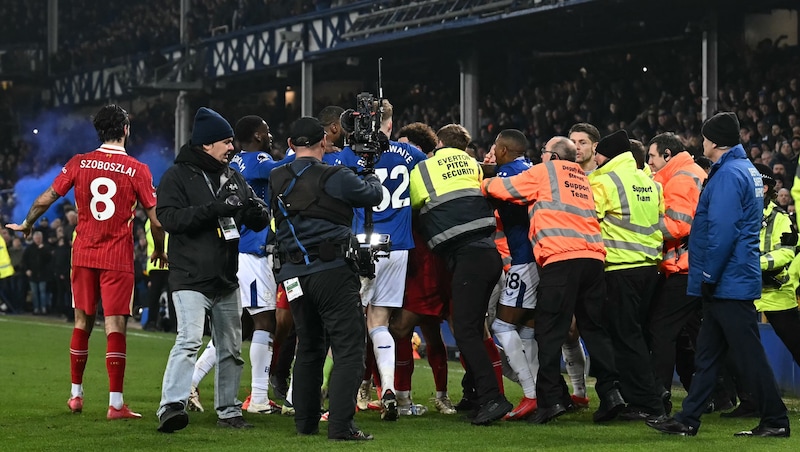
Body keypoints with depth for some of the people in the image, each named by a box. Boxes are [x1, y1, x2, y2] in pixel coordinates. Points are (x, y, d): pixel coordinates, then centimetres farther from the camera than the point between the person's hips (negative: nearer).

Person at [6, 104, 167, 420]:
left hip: (83, 254, 3)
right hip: (118, 259, -3)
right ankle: (116, 404, -8)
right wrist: (159, 251, 13)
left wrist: (26, 225, 21)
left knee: (82, 323, 16)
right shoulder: (137, 170, -6)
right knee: (115, 328, -4)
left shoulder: (79, 164, 0)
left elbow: (45, 200, 2)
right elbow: (156, 220, -6)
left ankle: (76, 395, 24)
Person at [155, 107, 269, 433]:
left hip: (227, 279, 7)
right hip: (191, 279, -7)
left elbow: (260, 221, 15)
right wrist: (214, 209, -27)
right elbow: (169, 217, -19)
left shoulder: (233, 177, 14)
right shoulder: (177, 176, -5)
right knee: (189, 340, -21)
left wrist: (257, 212, -11)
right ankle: (171, 406, -27)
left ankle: (228, 411, 22)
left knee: (230, 348, 12)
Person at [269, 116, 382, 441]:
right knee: (348, 347, -5)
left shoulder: (278, 180, 8)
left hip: (295, 276, 6)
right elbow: (373, 195, 5)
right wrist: (372, 177, 28)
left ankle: (305, 422, 22)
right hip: (333, 270, -6)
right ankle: (340, 424, -14)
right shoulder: (334, 177, -7)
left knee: (309, 348, 19)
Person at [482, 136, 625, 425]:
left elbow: (503, 188, 10)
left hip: (560, 258, -6)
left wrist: (485, 184, 33)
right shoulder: (583, 179, 26)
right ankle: (610, 388, -1)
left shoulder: (544, 172, 9)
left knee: (549, 330, -3)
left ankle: (551, 398, -9)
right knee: (594, 328, 10)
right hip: (593, 256, 6)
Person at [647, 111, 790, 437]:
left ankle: (776, 420, -1)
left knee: (749, 354, -5)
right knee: (707, 355, 11)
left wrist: (709, 276, -18)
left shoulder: (728, 175, -16)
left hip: (728, 284, -10)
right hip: (730, 282, 10)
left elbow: (722, 231, -23)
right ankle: (687, 420, 15)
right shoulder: (747, 170, 15)